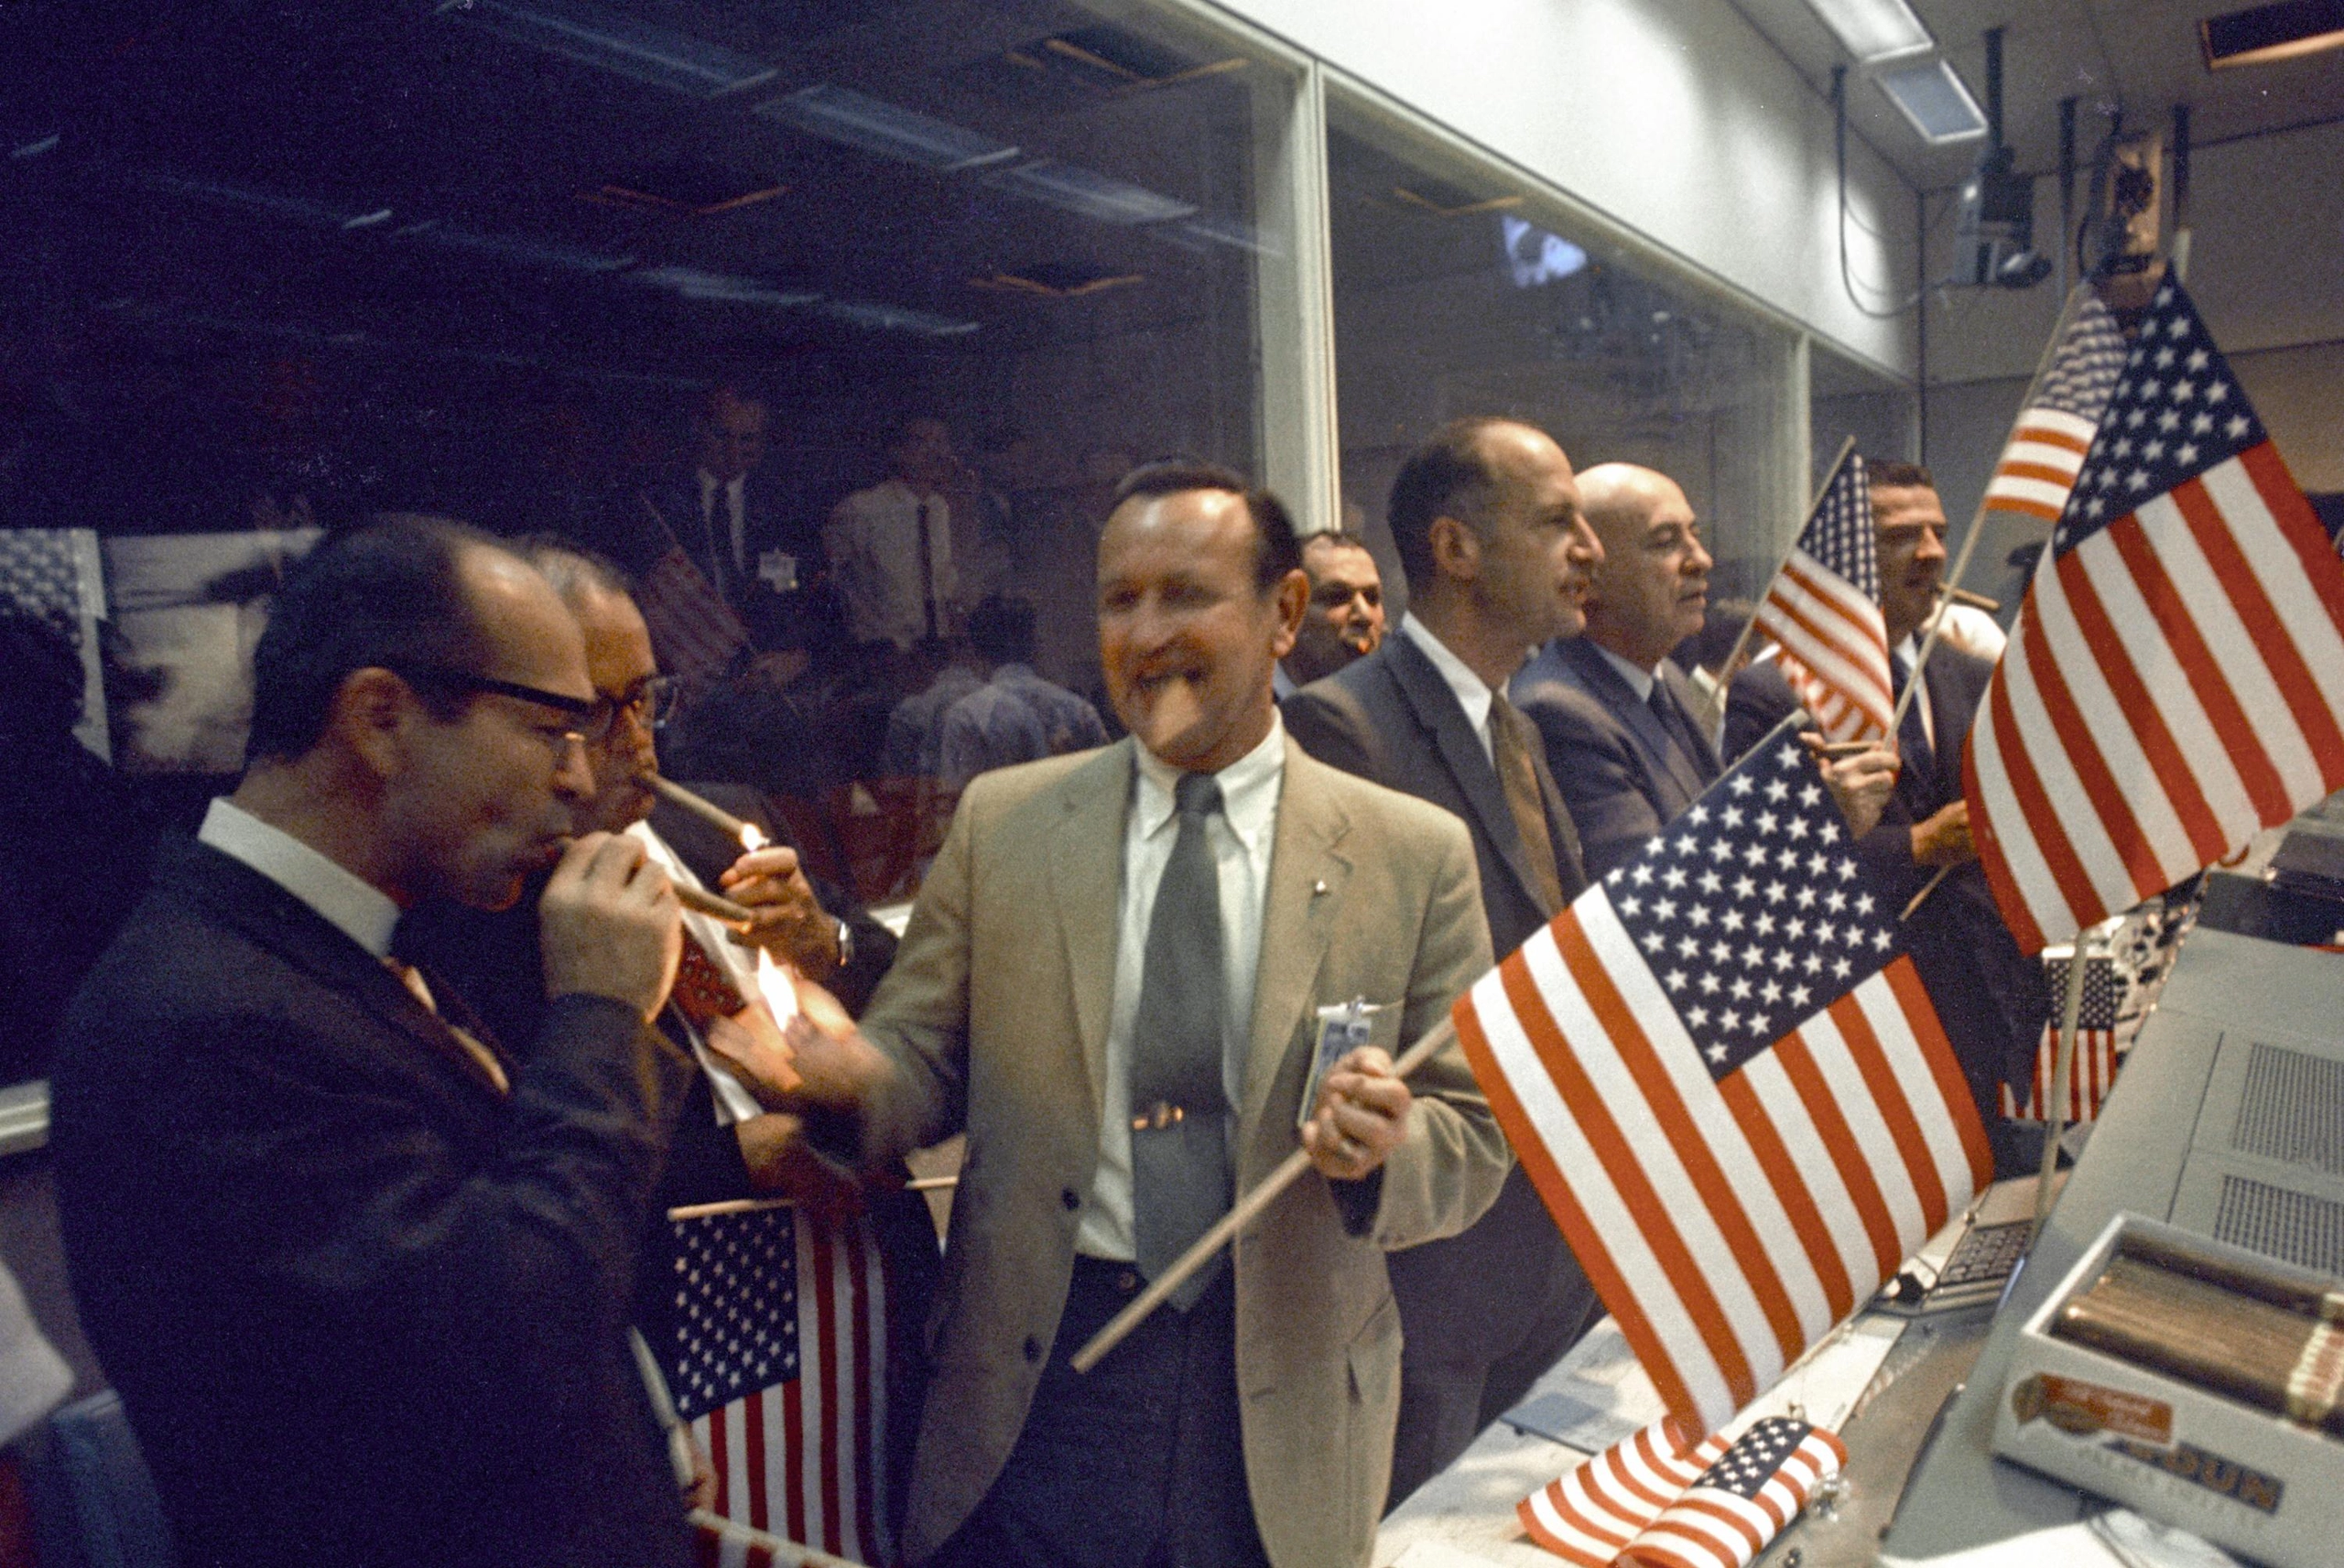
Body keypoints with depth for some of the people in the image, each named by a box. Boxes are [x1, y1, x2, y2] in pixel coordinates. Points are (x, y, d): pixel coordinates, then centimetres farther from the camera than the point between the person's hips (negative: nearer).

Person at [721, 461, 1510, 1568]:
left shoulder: (1414, 855, -4)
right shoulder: (1000, 821, 0)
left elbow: (1476, 1142, 0)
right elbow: (923, 1071, 1)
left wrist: (1389, 1145, -22)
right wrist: (846, 1069, -21)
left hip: (1282, 1419, 0)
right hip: (1036, 1383, 1)